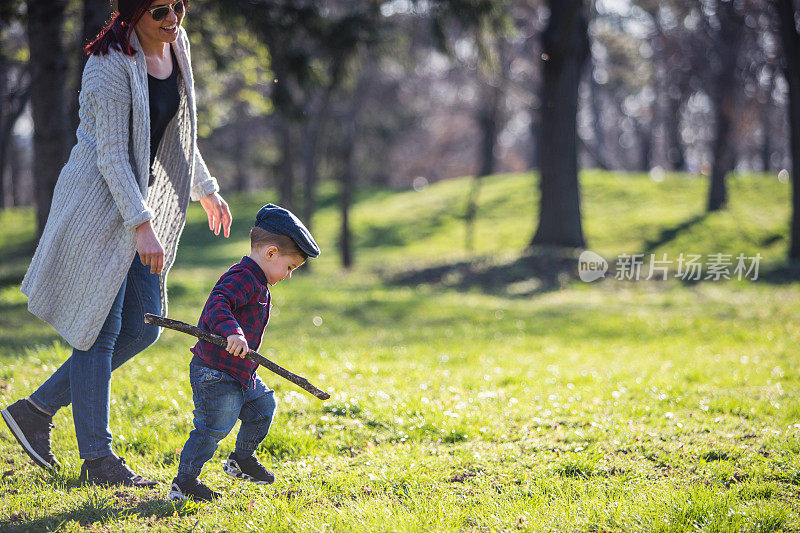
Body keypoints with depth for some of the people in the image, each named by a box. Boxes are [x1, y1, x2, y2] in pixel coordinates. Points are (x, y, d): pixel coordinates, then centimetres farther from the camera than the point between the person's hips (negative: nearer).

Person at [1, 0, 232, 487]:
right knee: (100, 328, -4)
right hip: (99, 204, -9)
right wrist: (142, 226, -27)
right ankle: (97, 458, 4)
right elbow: (111, 156, -22)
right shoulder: (111, 65, -20)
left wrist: (205, 188, 26)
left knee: (142, 328, 7)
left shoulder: (175, 45, 6)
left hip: (143, 201, 9)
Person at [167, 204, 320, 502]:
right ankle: (184, 482, -4)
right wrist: (232, 331, -49)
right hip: (215, 373, -11)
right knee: (213, 427, -11)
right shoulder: (243, 278, -19)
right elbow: (218, 302, -35)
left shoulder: (257, 284, 15)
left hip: (239, 372, 11)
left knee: (263, 406, 22)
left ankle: (242, 459, 39)